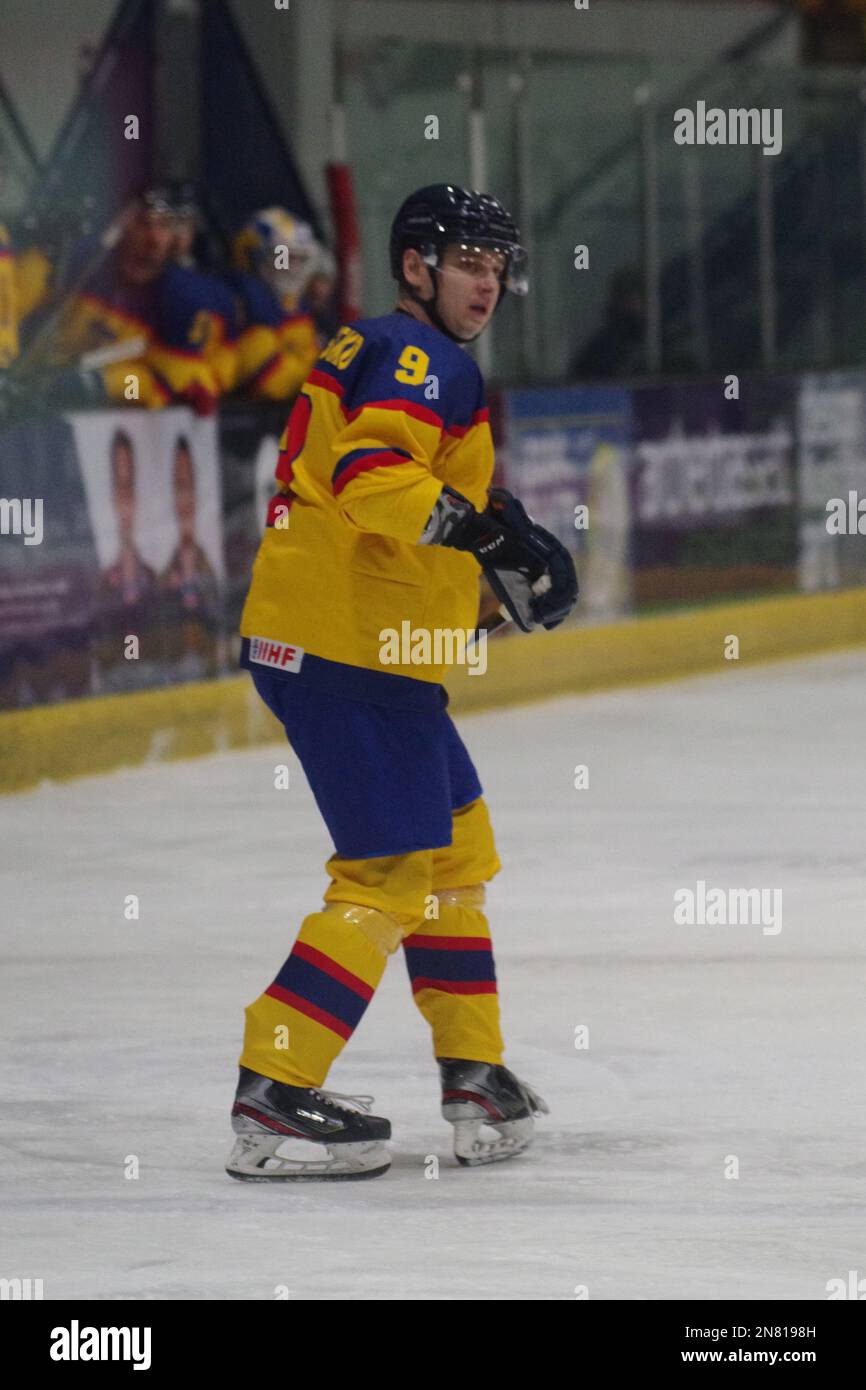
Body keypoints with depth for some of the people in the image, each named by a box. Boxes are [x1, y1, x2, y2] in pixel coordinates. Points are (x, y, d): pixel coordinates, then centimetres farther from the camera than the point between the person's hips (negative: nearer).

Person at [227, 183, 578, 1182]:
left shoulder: (370, 351, 21)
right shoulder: (422, 359, -12)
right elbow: (370, 471, -29)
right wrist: (479, 529, -38)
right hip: (345, 649, -11)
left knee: (454, 845, 18)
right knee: (392, 871, -12)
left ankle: (476, 1082, 22)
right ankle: (274, 1099, -15)